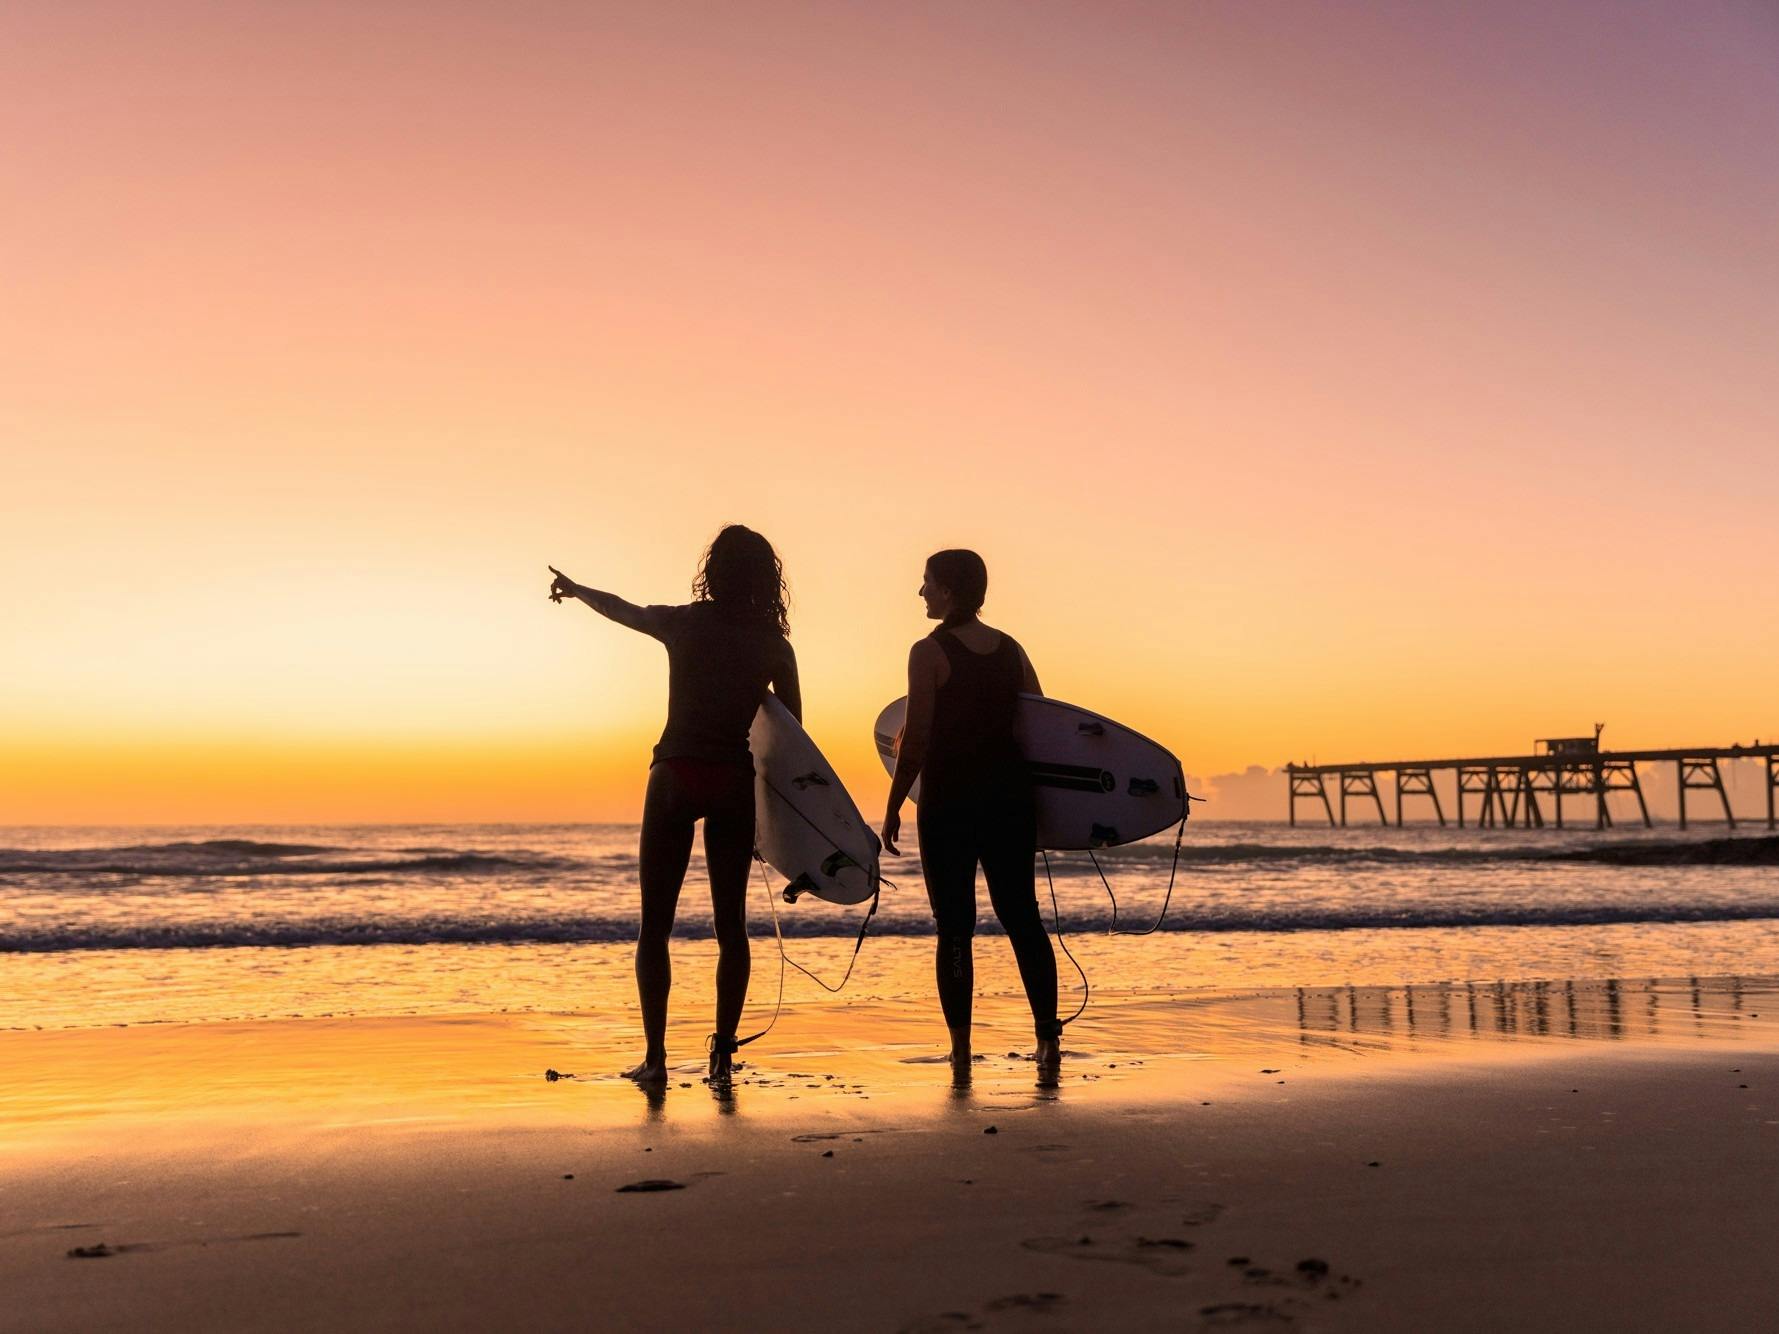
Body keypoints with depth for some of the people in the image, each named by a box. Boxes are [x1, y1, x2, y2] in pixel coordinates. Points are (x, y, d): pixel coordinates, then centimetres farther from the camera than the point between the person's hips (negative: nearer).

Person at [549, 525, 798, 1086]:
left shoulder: (685, 623, 0)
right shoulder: (773, 645, 2)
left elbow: (619, 609, 20)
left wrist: (574, 589, 40)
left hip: (675, 776, -1)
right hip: (735, 784, 1)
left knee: (655, 925, 5)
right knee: (730, 923, 10)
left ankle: (655, 1056, 2)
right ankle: (723, 1053, 8)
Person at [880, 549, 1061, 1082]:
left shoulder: (929, 652, -8)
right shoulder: (1010, 649, 8)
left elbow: (917, 741, -12)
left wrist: (893, 808, -5)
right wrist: (1040, 806, 19)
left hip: (948, 804, -4)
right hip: (1011, 799, 4)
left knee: (954, 926, 3)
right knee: (1022, 917, 9)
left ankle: (961, 1049, 5)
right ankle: (1049, 1038, 5)